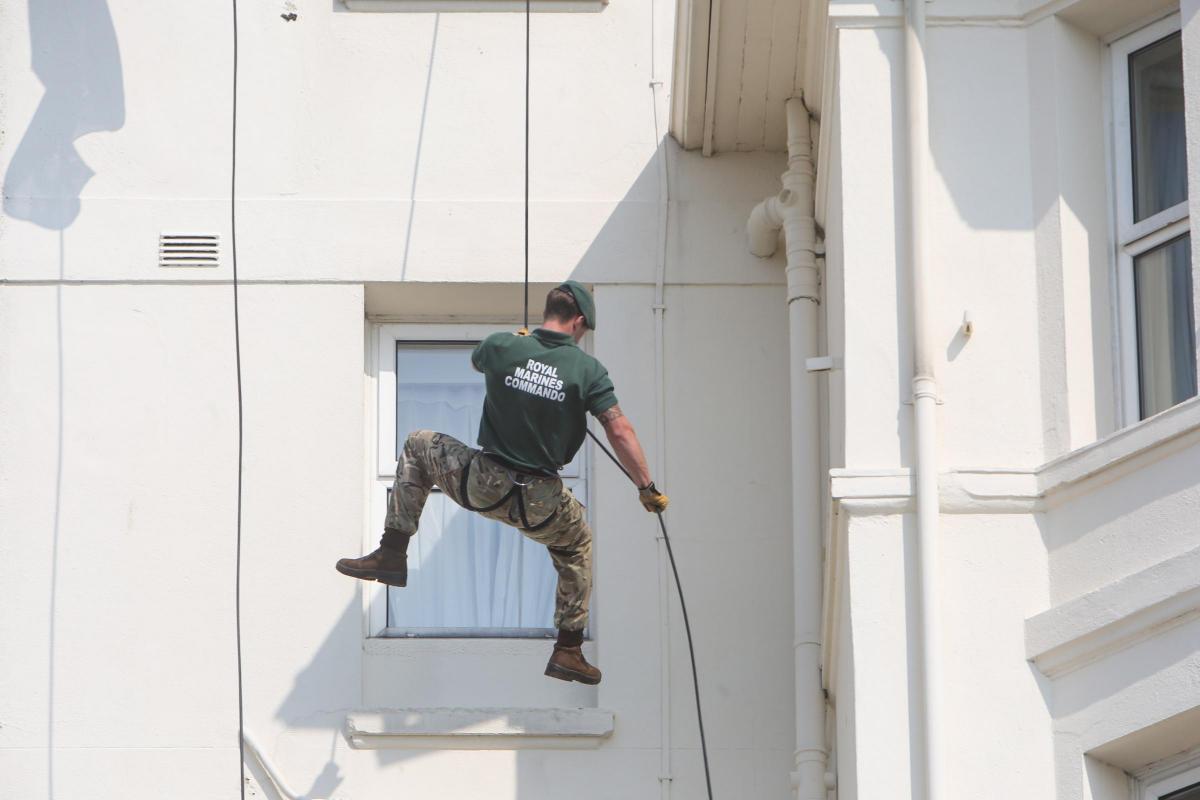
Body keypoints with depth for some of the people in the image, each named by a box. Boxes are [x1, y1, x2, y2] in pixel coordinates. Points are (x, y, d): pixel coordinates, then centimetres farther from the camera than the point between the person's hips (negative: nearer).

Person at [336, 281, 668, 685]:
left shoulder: (502, 347, -4)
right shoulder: (587, 369, -8)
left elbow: (476, 361, 21)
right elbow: (620, 432, -10)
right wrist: (648, 489, -1)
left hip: (482, 486, 0)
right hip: (539, 505, 0)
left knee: (418, 446, 26)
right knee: (577, 546, 32)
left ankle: (392, 554, 20)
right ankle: (569, 650, 28)